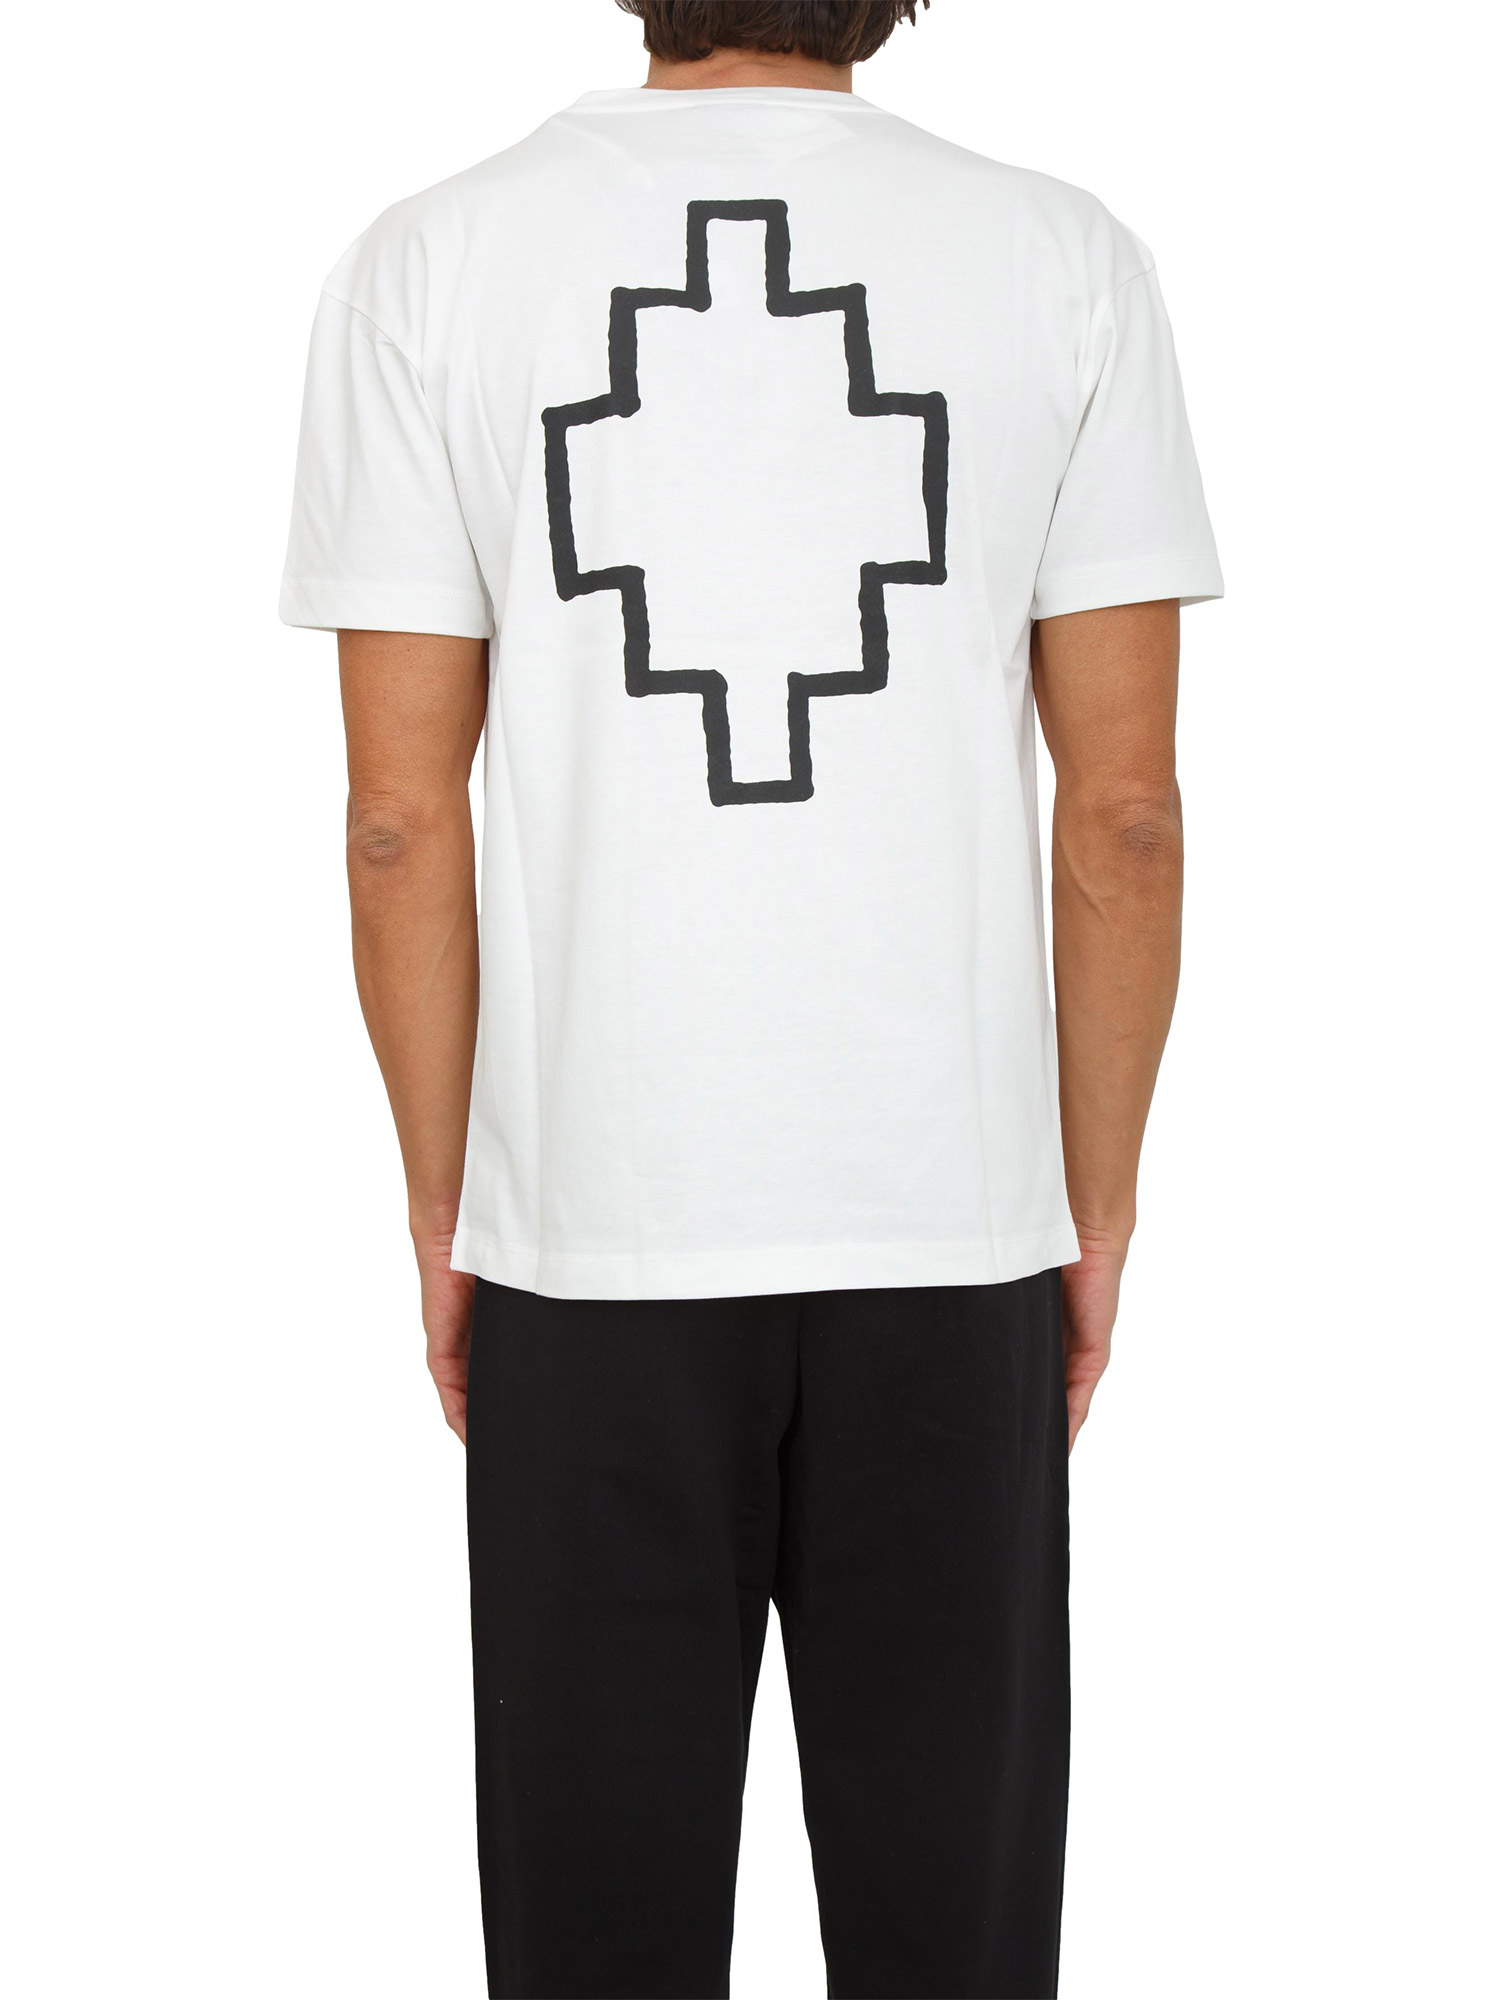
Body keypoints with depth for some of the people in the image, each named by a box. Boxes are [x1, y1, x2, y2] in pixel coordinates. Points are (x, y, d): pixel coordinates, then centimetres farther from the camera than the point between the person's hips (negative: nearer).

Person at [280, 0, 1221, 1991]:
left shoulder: (430, 263, -3)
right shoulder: (1062, 256, -2)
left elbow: (403, 817, -4)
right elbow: (1126, 812, -2)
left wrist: (442, 1204, 7)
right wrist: (1102, 1202, 8)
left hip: (589, 1221, 0)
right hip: (952, 1223, 1)